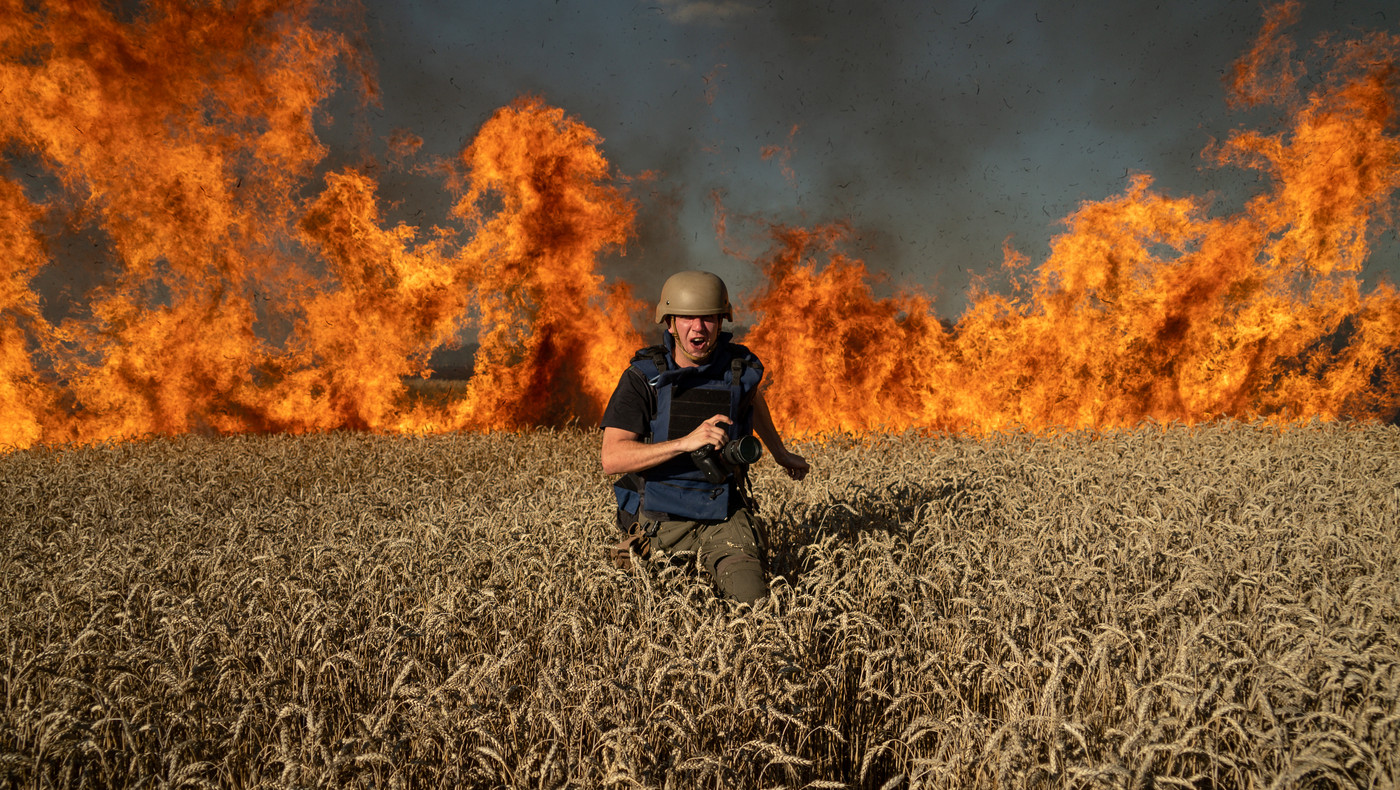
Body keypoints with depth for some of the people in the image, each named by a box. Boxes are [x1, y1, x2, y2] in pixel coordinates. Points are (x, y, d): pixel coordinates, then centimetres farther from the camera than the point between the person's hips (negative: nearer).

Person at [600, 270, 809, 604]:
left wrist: (780, 454, 33)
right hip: (659, 521, -1)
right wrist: (686, 442, -33)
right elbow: (612, 458, -23)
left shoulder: (741, 367, -6)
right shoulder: (643, 377, -14)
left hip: (723, 517, 1)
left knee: (752, 597, -16)